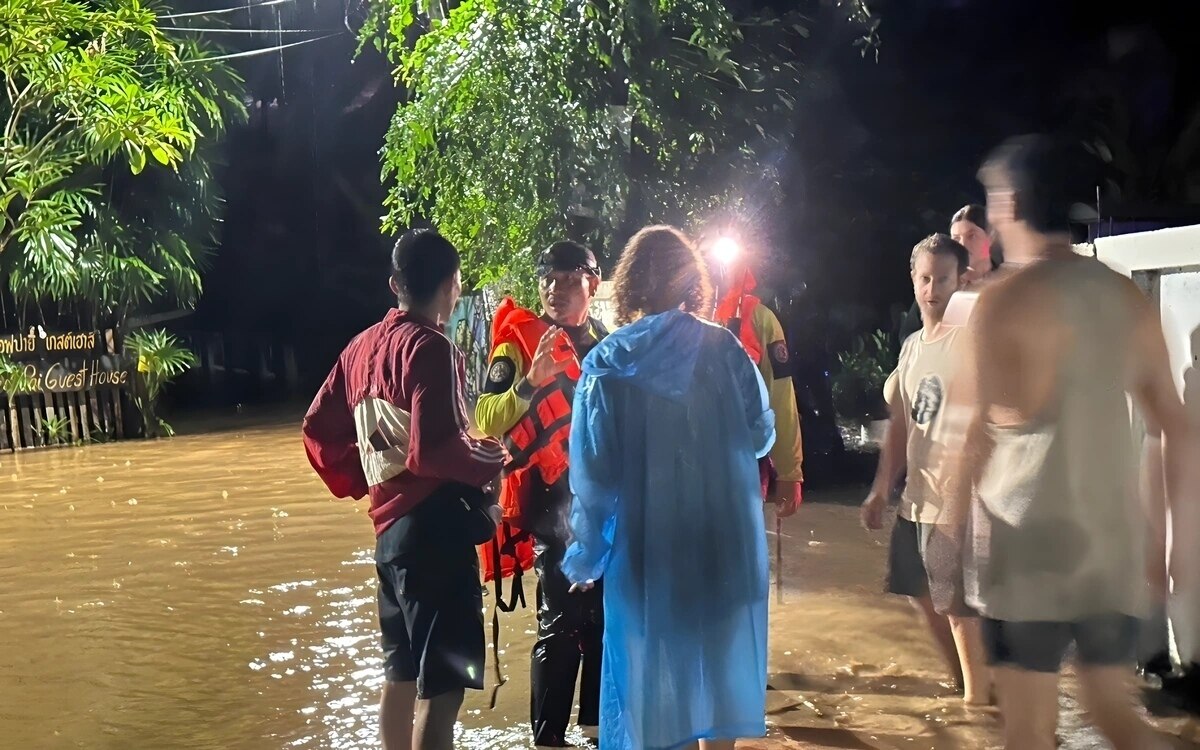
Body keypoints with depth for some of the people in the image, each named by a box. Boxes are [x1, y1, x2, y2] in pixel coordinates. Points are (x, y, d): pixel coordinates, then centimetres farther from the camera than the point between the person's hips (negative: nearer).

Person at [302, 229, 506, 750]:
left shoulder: (362, 346, 12)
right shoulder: (432, 347, -12)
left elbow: (319, 429, 16)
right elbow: (434, 447, -23)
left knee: (402, 673, 21)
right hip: (436, 526, -9)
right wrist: (491, 461, -7)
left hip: (390, 526, 9)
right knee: (441, 685, -6)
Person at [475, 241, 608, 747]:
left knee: (609, 615, 13)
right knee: (561, 625, -5)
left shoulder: (607, 343, 11)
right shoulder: (520, 341, -7)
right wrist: (531, 381, -32)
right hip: (555, 504, -6)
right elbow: (487, 421, -19)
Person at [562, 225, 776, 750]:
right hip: (722, 537, 1)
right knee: (716, 658, 15)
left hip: (645, 542, -1)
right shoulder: (724, 349, -4)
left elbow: (591, 469, -7)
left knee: (649, 663, 11)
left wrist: (586, 552, 3)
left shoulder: (608, 362, -7)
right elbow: (761, 433, 3)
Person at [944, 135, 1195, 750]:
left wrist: (951, 522, -3)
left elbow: (979, 431, -13)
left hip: (1030, 539, -6)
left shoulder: (1003, 301, -10)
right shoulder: (1129, 298, 8)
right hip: (1113, 540, 6)